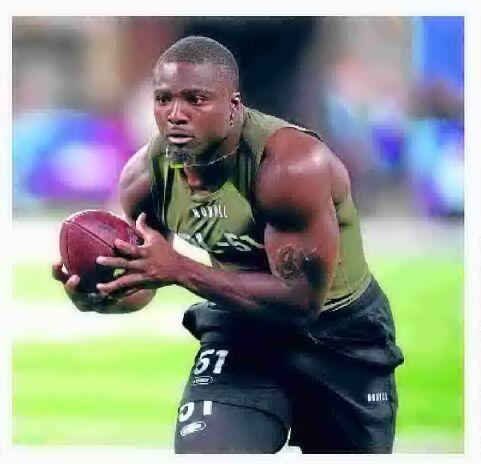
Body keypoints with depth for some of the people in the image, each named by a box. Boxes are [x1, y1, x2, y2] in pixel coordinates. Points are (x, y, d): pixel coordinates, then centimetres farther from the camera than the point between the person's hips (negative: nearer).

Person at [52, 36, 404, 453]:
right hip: (240, 328, 3)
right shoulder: (145, 176, -15)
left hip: (340, 336, -3)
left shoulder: (292, 164, -33)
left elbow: (301, 299, -35)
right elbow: (142, 285, 2)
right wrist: (100, 297, -23)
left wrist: (178, 269, -41)